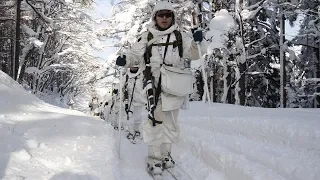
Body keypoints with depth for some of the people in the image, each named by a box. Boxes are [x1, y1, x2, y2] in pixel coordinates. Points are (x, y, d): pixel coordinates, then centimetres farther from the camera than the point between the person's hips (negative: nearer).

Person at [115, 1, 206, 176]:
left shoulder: (180, 36, 7)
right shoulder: (147, 36, 5)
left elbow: (194, 54, 4)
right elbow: (135, 54, 5)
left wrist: (197, 42, -15)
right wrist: (125, 60, -14)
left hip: (175, 85, 2)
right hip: (155, 85, -2)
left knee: (170, 121, 13)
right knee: (155, 120, -9)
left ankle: (165, 154, 30)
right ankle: (154, 158, 3)